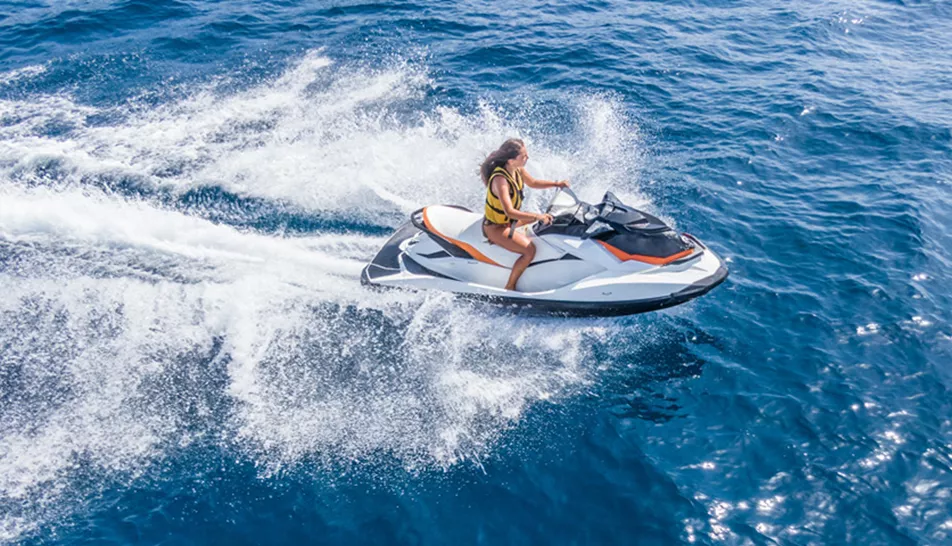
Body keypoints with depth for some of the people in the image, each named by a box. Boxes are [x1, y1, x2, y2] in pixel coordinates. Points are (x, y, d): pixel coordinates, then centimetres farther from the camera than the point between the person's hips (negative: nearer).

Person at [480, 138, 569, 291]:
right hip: (496, 227, -10)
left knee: (545, 219, 25)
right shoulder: (500, 180, -34)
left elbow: (532, 182, 11)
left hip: (508, 219, 10)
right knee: (529, 250, -24)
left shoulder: (517, 169, -8)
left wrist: (557, 184, -2)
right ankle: (510, 287, -7)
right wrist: (537, 217, -44)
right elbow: (509, 211, -42)